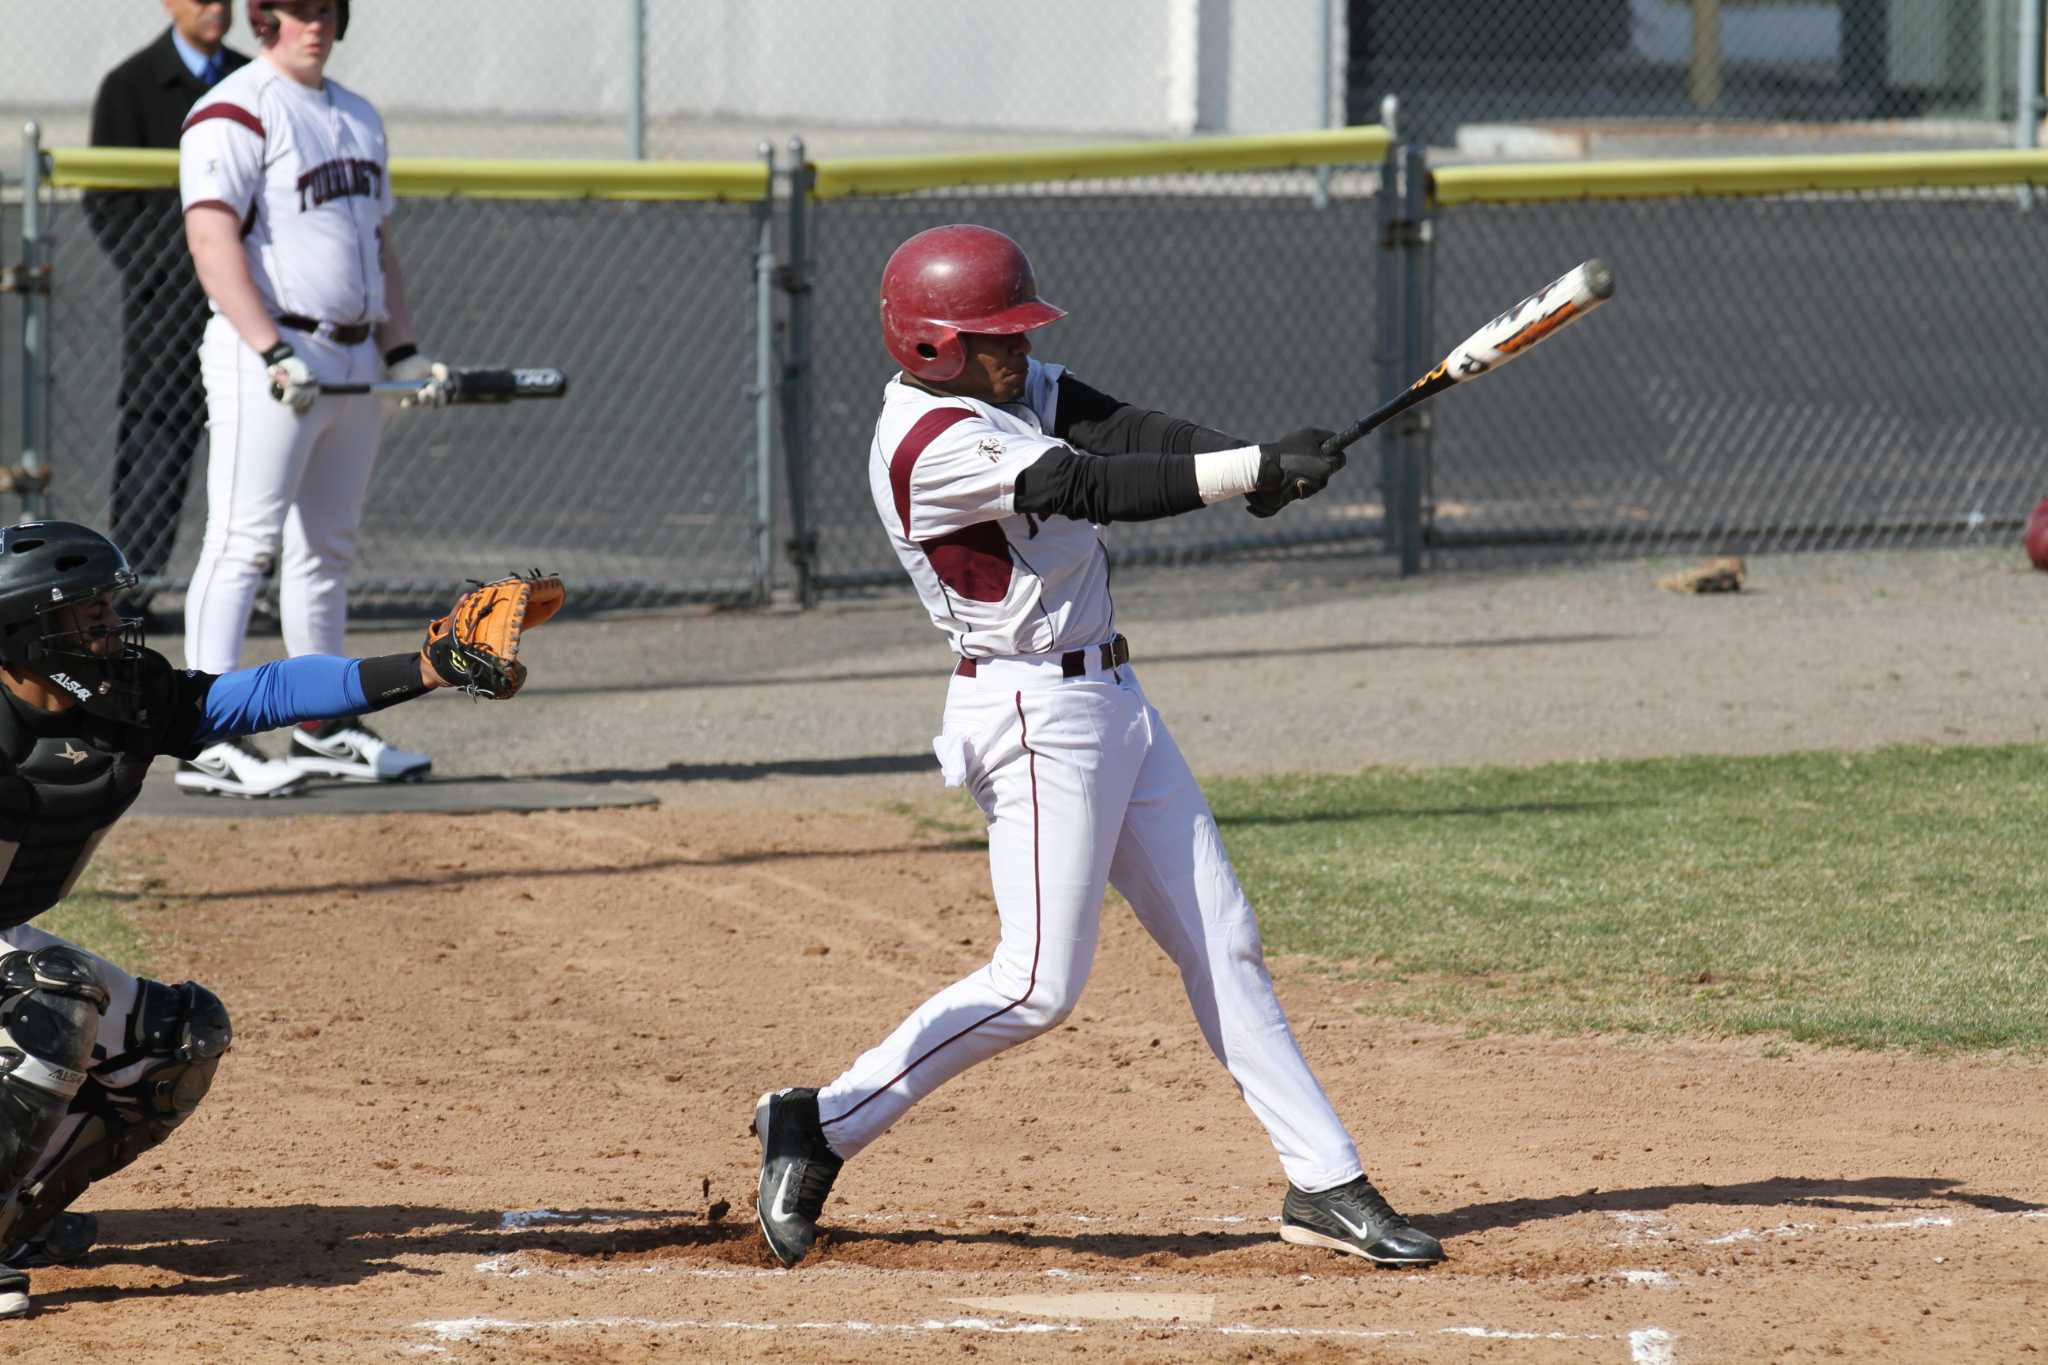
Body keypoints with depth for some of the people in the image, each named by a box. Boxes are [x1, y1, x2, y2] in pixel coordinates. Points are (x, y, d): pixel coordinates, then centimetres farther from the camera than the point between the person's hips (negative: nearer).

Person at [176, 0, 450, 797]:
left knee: (328, 549, 13)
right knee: (243, 544, -13)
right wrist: (274, 353, -26)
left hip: (352, 362, 9)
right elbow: (213, 240, -18)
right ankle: (211, 744, -17)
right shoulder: (235, 113, -9)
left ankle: (325, 729, 20)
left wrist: (404, 350, 15)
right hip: (265, 356, -9)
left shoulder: (358, 118, 19)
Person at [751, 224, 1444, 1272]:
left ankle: (1323, 1183, 11)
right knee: (1038, 983, -10)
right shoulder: (933, 446, -20)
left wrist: (1249, 460, -22)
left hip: (1109, 704, 10)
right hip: (1034, 710, -10)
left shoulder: (1011, 389, 9)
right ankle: (821, 1124, 0)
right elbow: (1094, 489, -26)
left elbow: (1122, 432, -4)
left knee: (1221, 945, 9)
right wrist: (1257, 469, -25)